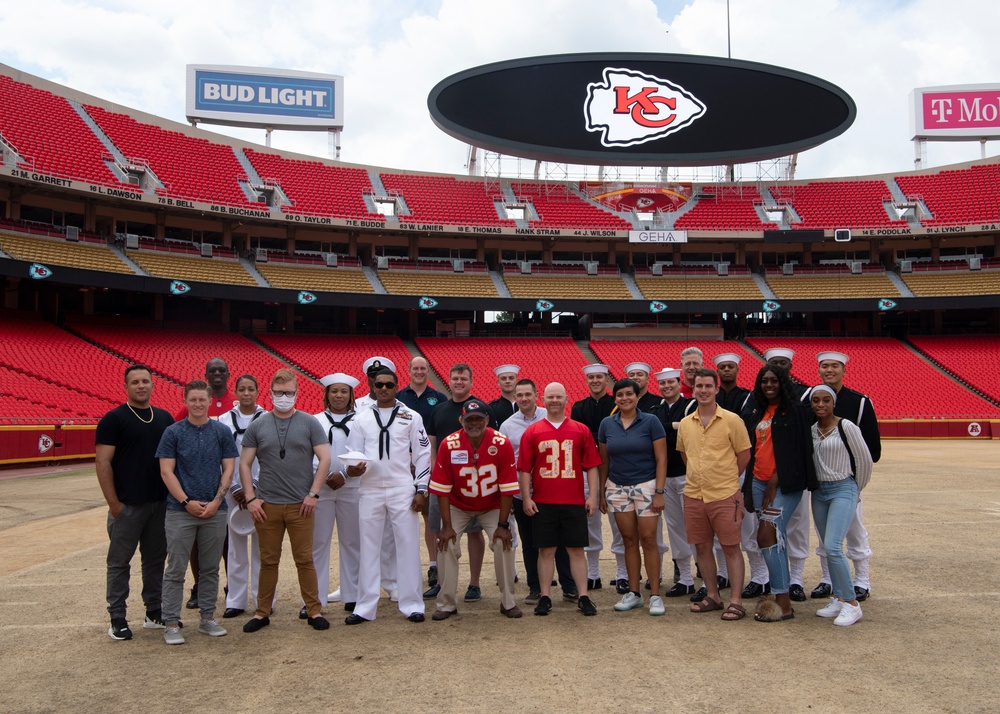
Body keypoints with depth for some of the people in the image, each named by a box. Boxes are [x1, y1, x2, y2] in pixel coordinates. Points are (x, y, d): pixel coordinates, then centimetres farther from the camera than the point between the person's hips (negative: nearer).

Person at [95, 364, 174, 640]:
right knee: (120, 561, 4)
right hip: (127, 504, -5)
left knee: (155, 559, 12)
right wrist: (113, 503, -13)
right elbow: (102, 463, -9)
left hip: (160, 502, 5)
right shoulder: (114, 419, -6)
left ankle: (155, 613, 23)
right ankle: (118, 619, 14)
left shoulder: (165, 418, 9)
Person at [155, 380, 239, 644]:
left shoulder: (222, 432, 4)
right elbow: (166, 471, -4)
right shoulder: (173, 432, -1)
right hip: (180, 511, -2)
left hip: (215, 511, 2)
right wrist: (187, 502, -11)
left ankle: (208, 619, 21)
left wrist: (216, 501, -8)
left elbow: (228, 469, 3)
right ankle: (171, 624, 11)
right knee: (176, 570, 3)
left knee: (210, 569, 10)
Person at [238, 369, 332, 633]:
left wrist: (313, 494, -7)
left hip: (300, 505, -1)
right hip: (267, 505, 1)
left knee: (304, 559, 4)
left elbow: (324, 459, -1)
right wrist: (251, 498, -2)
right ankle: (262, 612, 21)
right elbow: (245, 464, 6)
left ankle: (314, 611, 14)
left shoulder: (309, 423, 2)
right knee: (268, 560, 9)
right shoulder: (257, 427, 5)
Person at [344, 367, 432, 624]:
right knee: (368, 547, 6)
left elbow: (422, 454, 4)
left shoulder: (411, 417, 5)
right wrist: (351, 469, -13)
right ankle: (365, 607, 13)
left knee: (407, 546, 1)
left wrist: (421, 490, -2)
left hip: (402, 490, -1)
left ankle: (411, 604, 9)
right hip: (370, 490, 2)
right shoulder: (361, 418, 10)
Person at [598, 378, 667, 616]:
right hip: (617, 488, 3)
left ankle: (655, 595, 5)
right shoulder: (607, 424, 6)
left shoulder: (650, 422, -3)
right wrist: (602, 493, 9)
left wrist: (659, 492, -10)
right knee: (629, 540, 8)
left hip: (646, 486, -3)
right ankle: (633, 593, 17)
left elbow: (661, 459, -4)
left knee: (648, 540, -4)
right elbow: (604, 461, 11)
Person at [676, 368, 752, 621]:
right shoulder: (685, 423, 7)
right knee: (702, 547, 11)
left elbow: (744, 455, -1)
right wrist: (701, 475, 13)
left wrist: (726, 478, 4)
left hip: (724, 495, -4)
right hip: (693, 495, 5)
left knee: (731, 547, 1)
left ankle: (736, 601, 8)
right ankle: (712, 596, 23)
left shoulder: (731, 420, -6)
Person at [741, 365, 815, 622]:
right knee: (775, 538, 8)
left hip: (784, 484, -6)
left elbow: (796, 449, -10)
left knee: (767, 536, -14)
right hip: (759, 482, 6)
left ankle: (782, 603, -7)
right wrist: (749, 485, 10)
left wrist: (775, 482, -13)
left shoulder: (794, 410, -4)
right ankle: (782, 601, 14)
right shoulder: (756, 413, 15)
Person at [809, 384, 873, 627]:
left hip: (843, 490, -6)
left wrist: (856, 489, 7)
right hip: (819, 491, 6)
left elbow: (864, 460, -4)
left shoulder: (846, 427, -11)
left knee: (833, 547, -16)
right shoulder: (811, 429, 4)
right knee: (828, 549, 10)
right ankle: (839, 599, 21)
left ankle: (852, 603, -4)